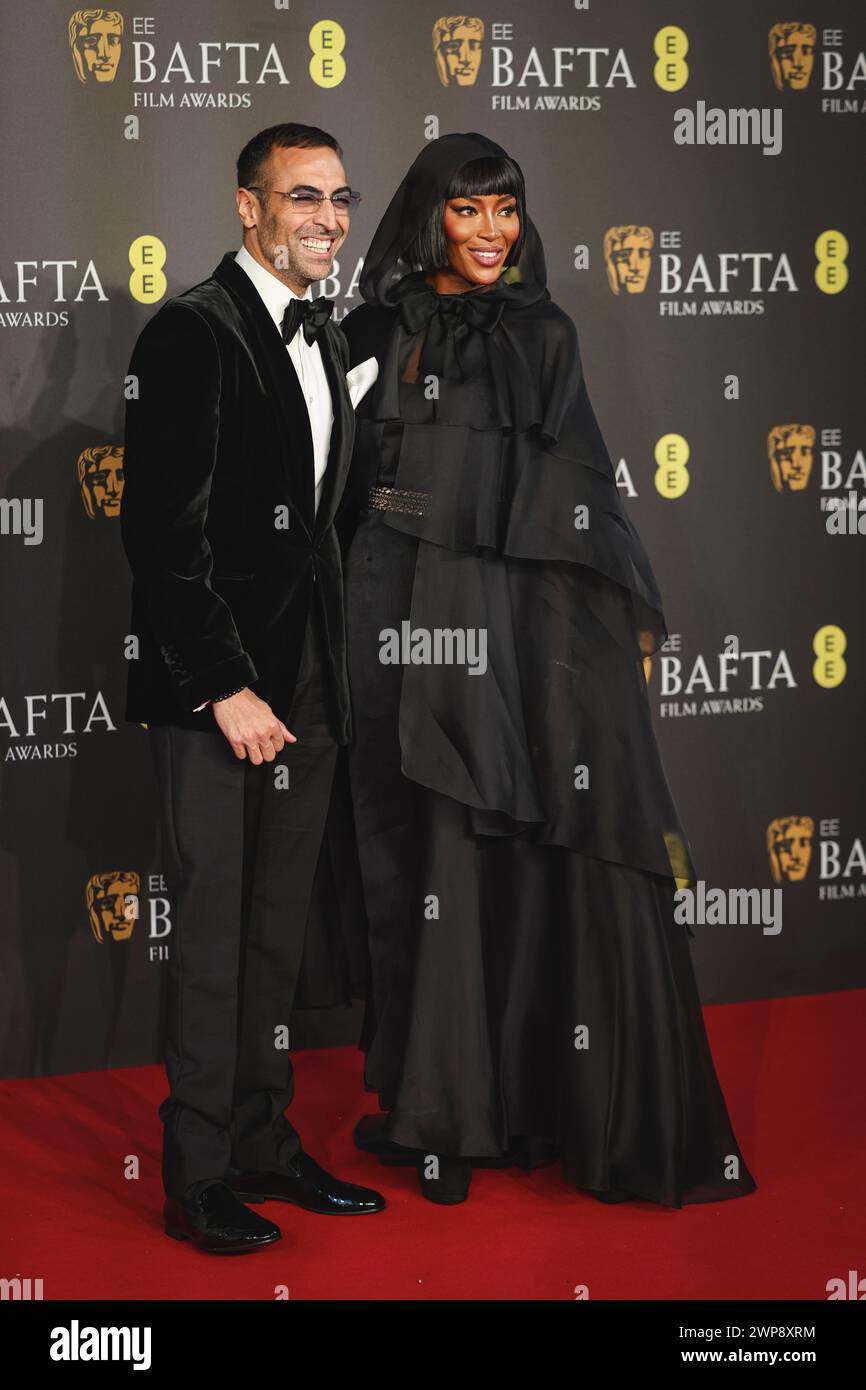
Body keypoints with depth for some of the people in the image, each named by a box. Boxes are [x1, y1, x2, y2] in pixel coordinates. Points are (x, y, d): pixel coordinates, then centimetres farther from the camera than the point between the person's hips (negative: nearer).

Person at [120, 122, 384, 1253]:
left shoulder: (324, 336, 15)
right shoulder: (194, 333, -11)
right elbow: (162, 530, -16)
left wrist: (328, 676, 12)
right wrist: (223, 688, -18)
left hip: (304, 689, 8)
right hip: (214, 696, -8)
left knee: (279, 935, 15)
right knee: (213, 938, 0)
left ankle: (262, 1144, 27)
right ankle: (197, 1180, 12)